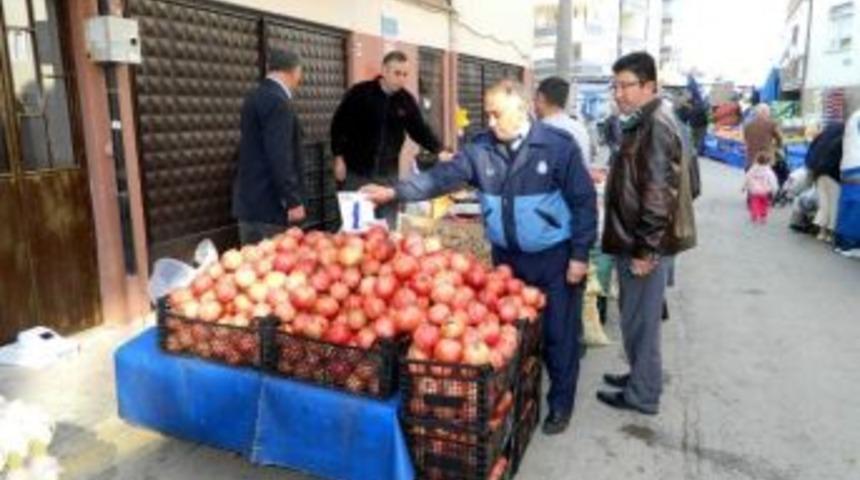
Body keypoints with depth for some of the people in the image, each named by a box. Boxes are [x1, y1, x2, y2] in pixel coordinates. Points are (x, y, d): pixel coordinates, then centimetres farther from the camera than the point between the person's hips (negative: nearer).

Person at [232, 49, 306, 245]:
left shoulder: (256, 96, 14)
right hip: (269, 204, -10)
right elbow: (279, 157, -22)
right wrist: (293, 201, -20)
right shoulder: (277, 102, -16)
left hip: (250, 201, 10)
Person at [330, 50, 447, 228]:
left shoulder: (406, 100, 3)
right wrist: (339, 157, -5)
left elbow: (420, 129, 8)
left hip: (389, 173, 3)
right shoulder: (359, 93, -7)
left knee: (387, 227, 8)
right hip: (357, 171, -3)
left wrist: (439, 151, -7)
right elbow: (339, 125, -3)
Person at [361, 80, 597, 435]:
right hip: (506, 257, 4)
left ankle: (560, 404, 28)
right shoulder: (481, 148, -3)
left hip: (554, 257, -3)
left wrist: (579, 255, -12)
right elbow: (444, 176, -12)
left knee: (559, 334, 8)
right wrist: (395, 192, -25)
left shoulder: (557, 146, -13)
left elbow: (584, 201, -10)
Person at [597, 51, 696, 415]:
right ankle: (641, 376, 34)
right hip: (635, 240, 10)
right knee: (637, 317, 20)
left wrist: (646, 249, -22)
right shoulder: (644, 122, 14)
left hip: (645, 244, -10)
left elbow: (658, 194, -23)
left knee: (639, 319, 2)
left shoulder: (657, 126, -18)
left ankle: (642, 394, 16)